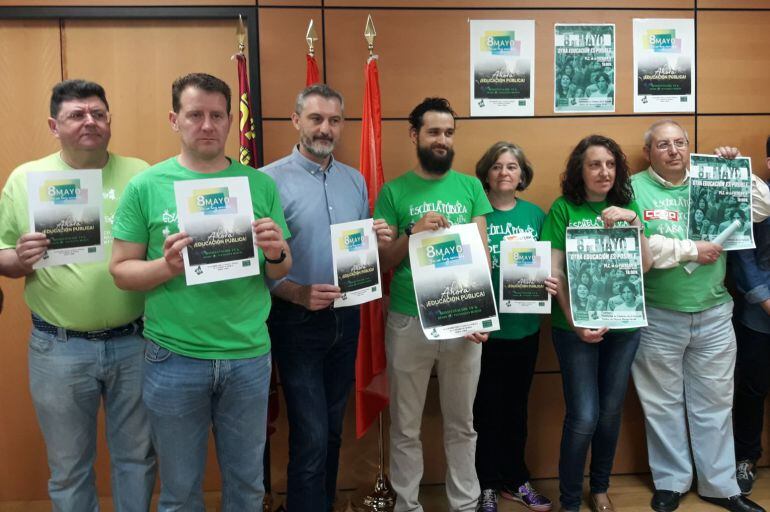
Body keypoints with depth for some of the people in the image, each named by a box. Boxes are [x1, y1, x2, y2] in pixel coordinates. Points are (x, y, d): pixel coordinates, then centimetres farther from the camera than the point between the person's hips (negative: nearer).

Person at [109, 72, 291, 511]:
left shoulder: (261, 185, 1)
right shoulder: (146, 186, -4)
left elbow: (282, 272, 6)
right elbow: (121, 270, -1)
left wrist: (276, 254, -16)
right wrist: (166, 267, -20)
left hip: (249, 355, 2)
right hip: (174, 358, -1)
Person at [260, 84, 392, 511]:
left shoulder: (356, 180, 8)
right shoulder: (270, 180, -10)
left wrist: (379, 239, -7)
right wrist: (298, 294, -26)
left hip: (346, 317, 6)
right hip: (297, 321, -5)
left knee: (334, 428, 18)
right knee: (311, 436, -2)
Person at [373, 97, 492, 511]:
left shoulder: (470, 187, 6)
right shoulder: (394, 192, 0)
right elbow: (382, 262, 0)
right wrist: (413, 232, -17)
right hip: (408, 322, -1)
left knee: (461, 424, 14)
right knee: (405, 426, 11)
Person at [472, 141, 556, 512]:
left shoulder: (534, 214, 5)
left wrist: (549, 282, -13)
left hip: (525, 326, 4)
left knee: (517, 404, 17)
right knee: (487, 407, 7)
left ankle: (515, 479, 34)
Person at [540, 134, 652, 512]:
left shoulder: (627, 207, 6)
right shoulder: (563, 209, -4)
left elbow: (644, 265, -1)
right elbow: (555, 273, -7)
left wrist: (632, 221, -15)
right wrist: (576, 322, -14)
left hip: (623, 326, 4)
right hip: (576, 328, -3)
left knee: (611, 412, 14)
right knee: (584, 417, -4)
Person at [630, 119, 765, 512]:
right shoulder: (635, 188, -7)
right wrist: (692, 250, -13)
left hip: (714, 315, 4)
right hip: (657, 318, -3)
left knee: (715, 404, 15)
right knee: (663, 404, 12)